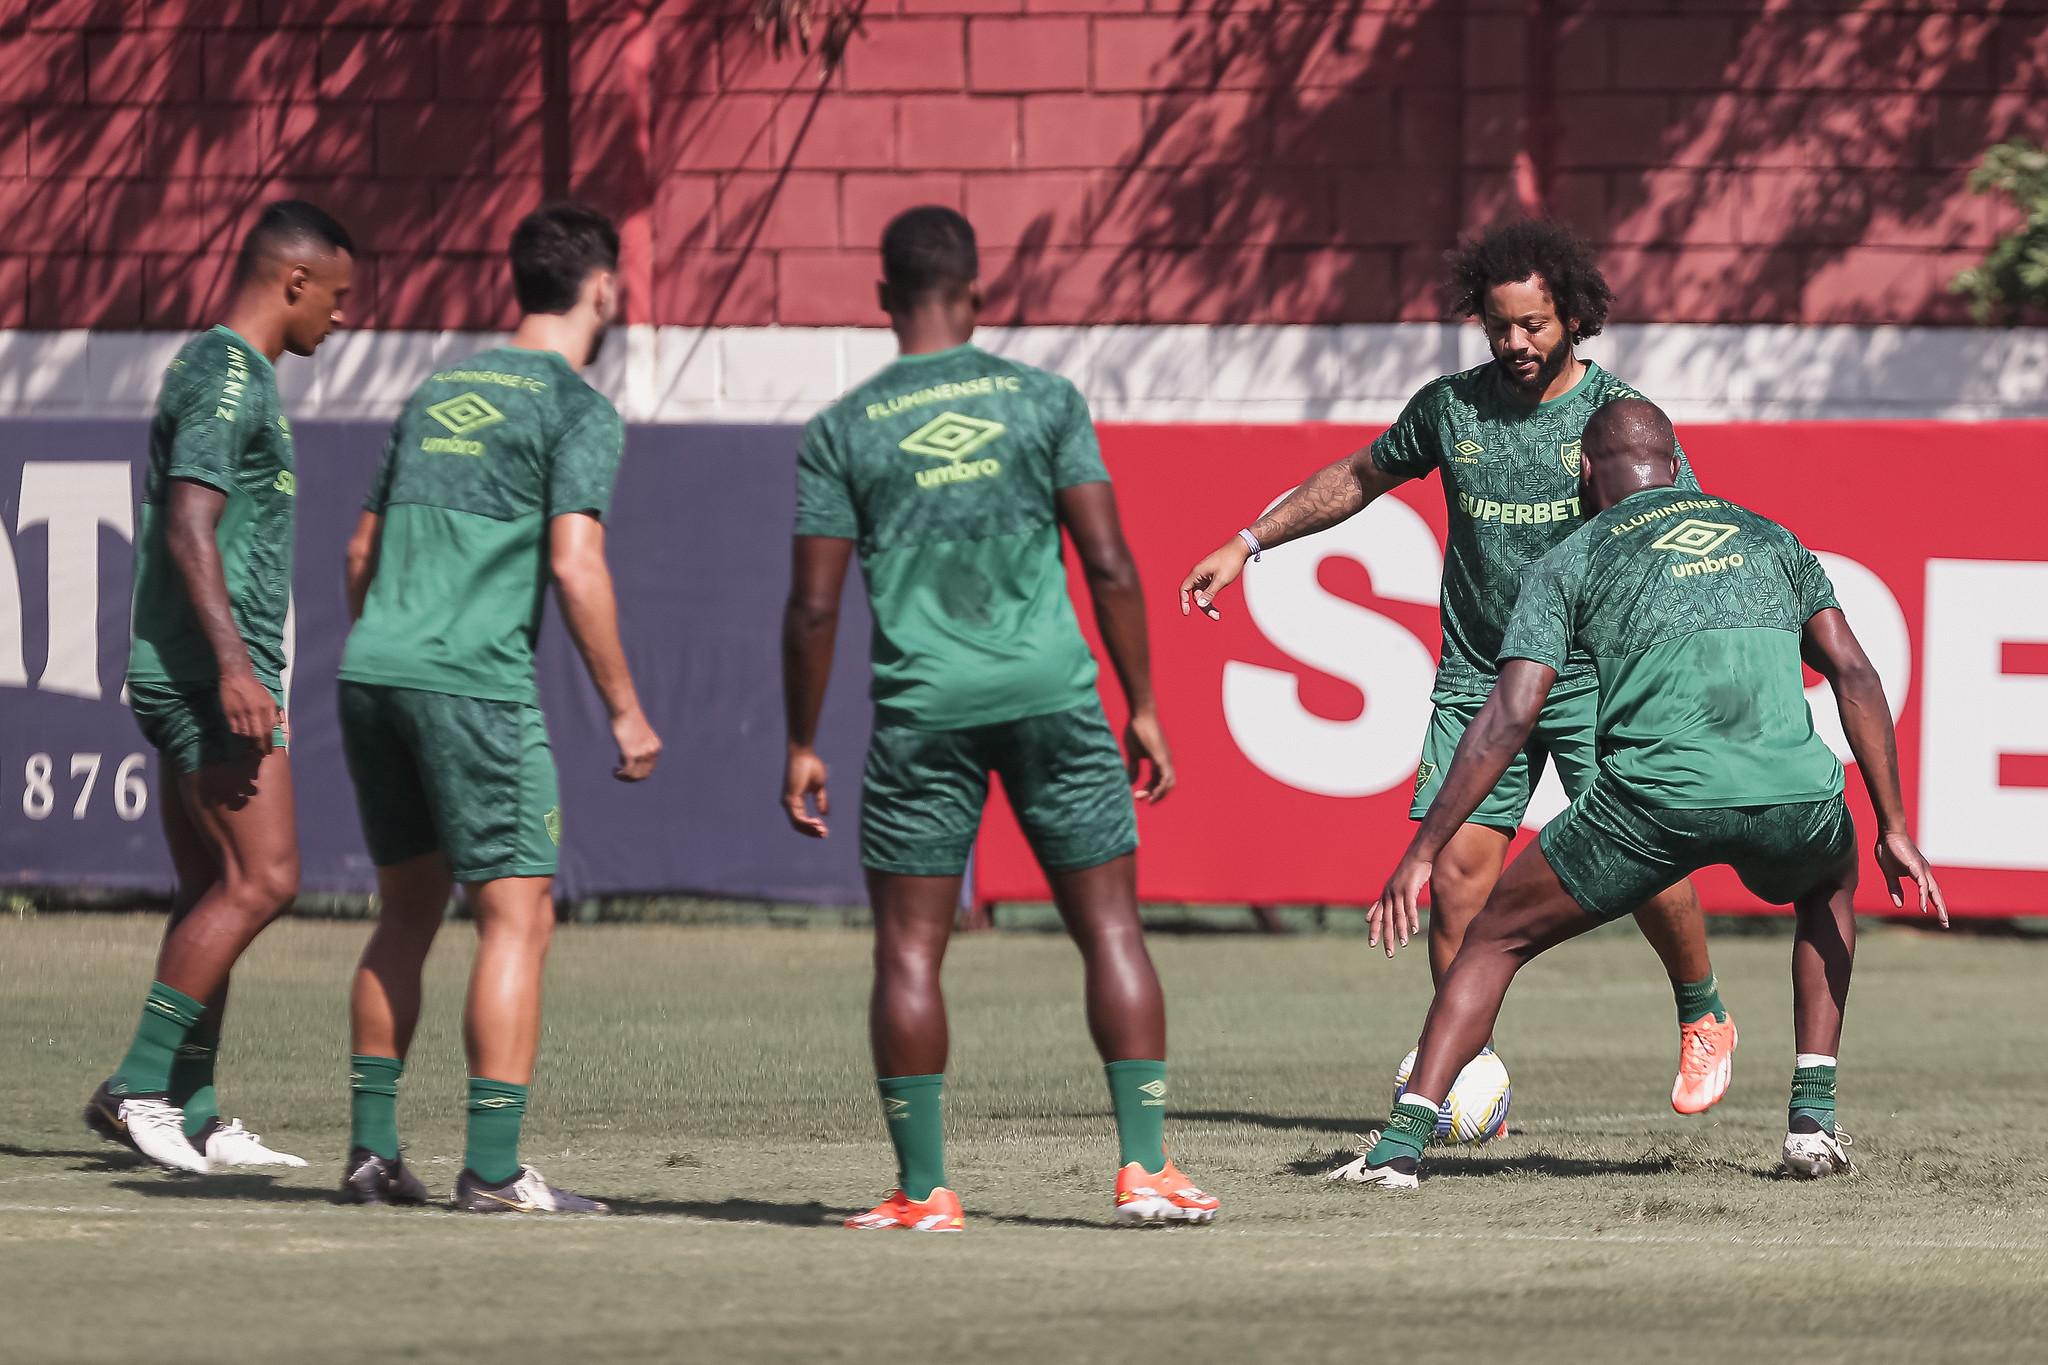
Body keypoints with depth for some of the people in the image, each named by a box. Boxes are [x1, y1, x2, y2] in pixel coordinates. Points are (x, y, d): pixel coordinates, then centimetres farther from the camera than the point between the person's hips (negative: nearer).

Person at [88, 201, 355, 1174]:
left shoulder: (212, 370, 20)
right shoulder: (228, 378, -12)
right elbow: (190, 529, -21)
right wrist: (232, 664, -28)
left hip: (189, 676, 11)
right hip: (209, 666, -11)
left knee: (211, 894, 8)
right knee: (261, 878, -14)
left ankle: (190, 1117, 7)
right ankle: (140, 1087, -15)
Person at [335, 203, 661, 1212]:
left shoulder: (438, 394, 20)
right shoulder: (577, 409, -2)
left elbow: (363, 550, 21)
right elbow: (574, 565, -12)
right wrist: (625, 710, -7)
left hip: (370, 671, 7)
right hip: (473, 678, -7)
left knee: (409, 908, 17)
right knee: (518, 916, -3)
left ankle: (372, 1150, 15)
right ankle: (493, 1168, -9)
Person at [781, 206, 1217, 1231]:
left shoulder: (841, 433, 2)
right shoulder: (1042, 400, 3)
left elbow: (813, 607, 0)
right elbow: (1110, 567, -1)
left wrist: (801, 747, 9)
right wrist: (1144, 710, 5)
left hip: (923, 709, 0)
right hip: (1052, 689, 0)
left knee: (909, 951, 5)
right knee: (1110, 928, 6)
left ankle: (922, 1187, 2)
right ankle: (1145, 1167, 1)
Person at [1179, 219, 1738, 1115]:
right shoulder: (1450, 408, 3)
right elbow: (1359, 478, 19)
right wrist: (1246, 545, 17)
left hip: (1596, 679, -2)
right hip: (1477, 680, 3)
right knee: (1456, 873, -9)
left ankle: (1703, 1020, 16)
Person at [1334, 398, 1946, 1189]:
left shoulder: (1572, 560, 19)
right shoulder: (1769, 539, 28)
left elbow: (1509, 718, 7)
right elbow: (1854, 675, 16)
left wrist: (1420, 856, 7)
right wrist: (1894, 829, 16)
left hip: (1656, 794, -2)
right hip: (1792, 791, 2)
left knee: (1497, 938, 16)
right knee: (1828, 887, 38)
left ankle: (1404, 1140, 2)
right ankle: (1814, 1116, 26)